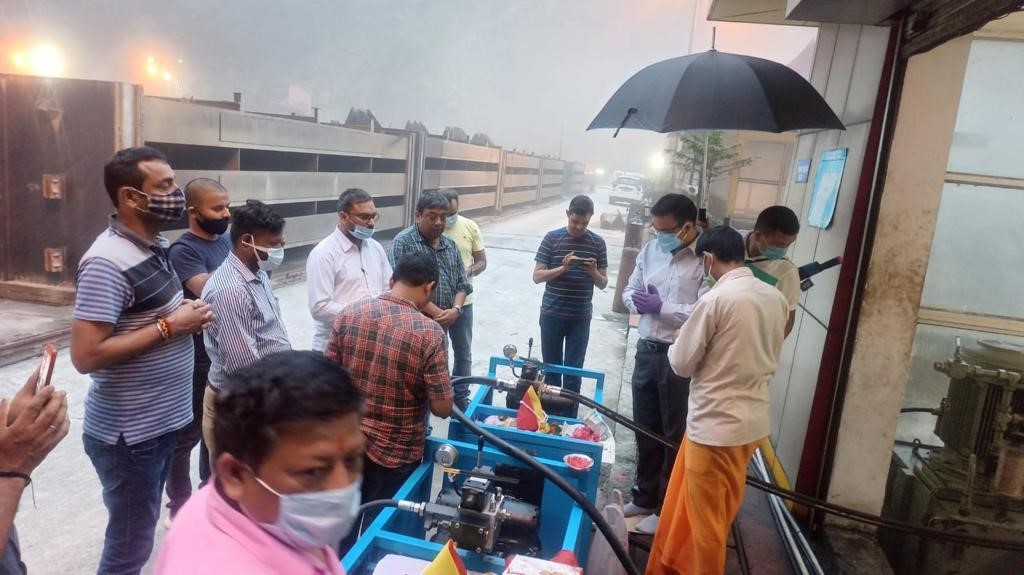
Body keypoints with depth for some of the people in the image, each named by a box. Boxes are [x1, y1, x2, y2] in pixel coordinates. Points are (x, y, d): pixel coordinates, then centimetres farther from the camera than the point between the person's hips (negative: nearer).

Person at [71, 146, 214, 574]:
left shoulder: (153, 247, 6)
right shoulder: (108, 263, -22)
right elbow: (86, 355, -26)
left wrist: (187, 317, -1)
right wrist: (169, 327, -22)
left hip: (160, 422, 9)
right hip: (128, 434, -9)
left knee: (140, 535, 24)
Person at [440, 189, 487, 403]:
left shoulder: (470, 227, -2)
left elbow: (482, 261, 3)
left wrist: (470, 271, -18)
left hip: (462, 301, 2)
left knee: (463, 353, 13)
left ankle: (461, 397, 29)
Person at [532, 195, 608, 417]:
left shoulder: (598, 243, 0)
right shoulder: (552, 238, -4)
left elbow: (603, 283, 4)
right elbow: (537, 276, -5)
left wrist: (593, 271, -17)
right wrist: (563, 268, -21)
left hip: (581, 317, 0)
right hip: (552, 314, 0)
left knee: (573, 371, 4)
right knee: (551, 368, 12)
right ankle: (551, 415, 27)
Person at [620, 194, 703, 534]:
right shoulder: (650, 249, 6)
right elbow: (629, 291, 13)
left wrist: (662, 307, -21)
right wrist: (638, 302, -9)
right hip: (646, 351, 7)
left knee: (675, 435, 9)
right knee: (645, 430, 19)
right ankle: (644, 496, 38)